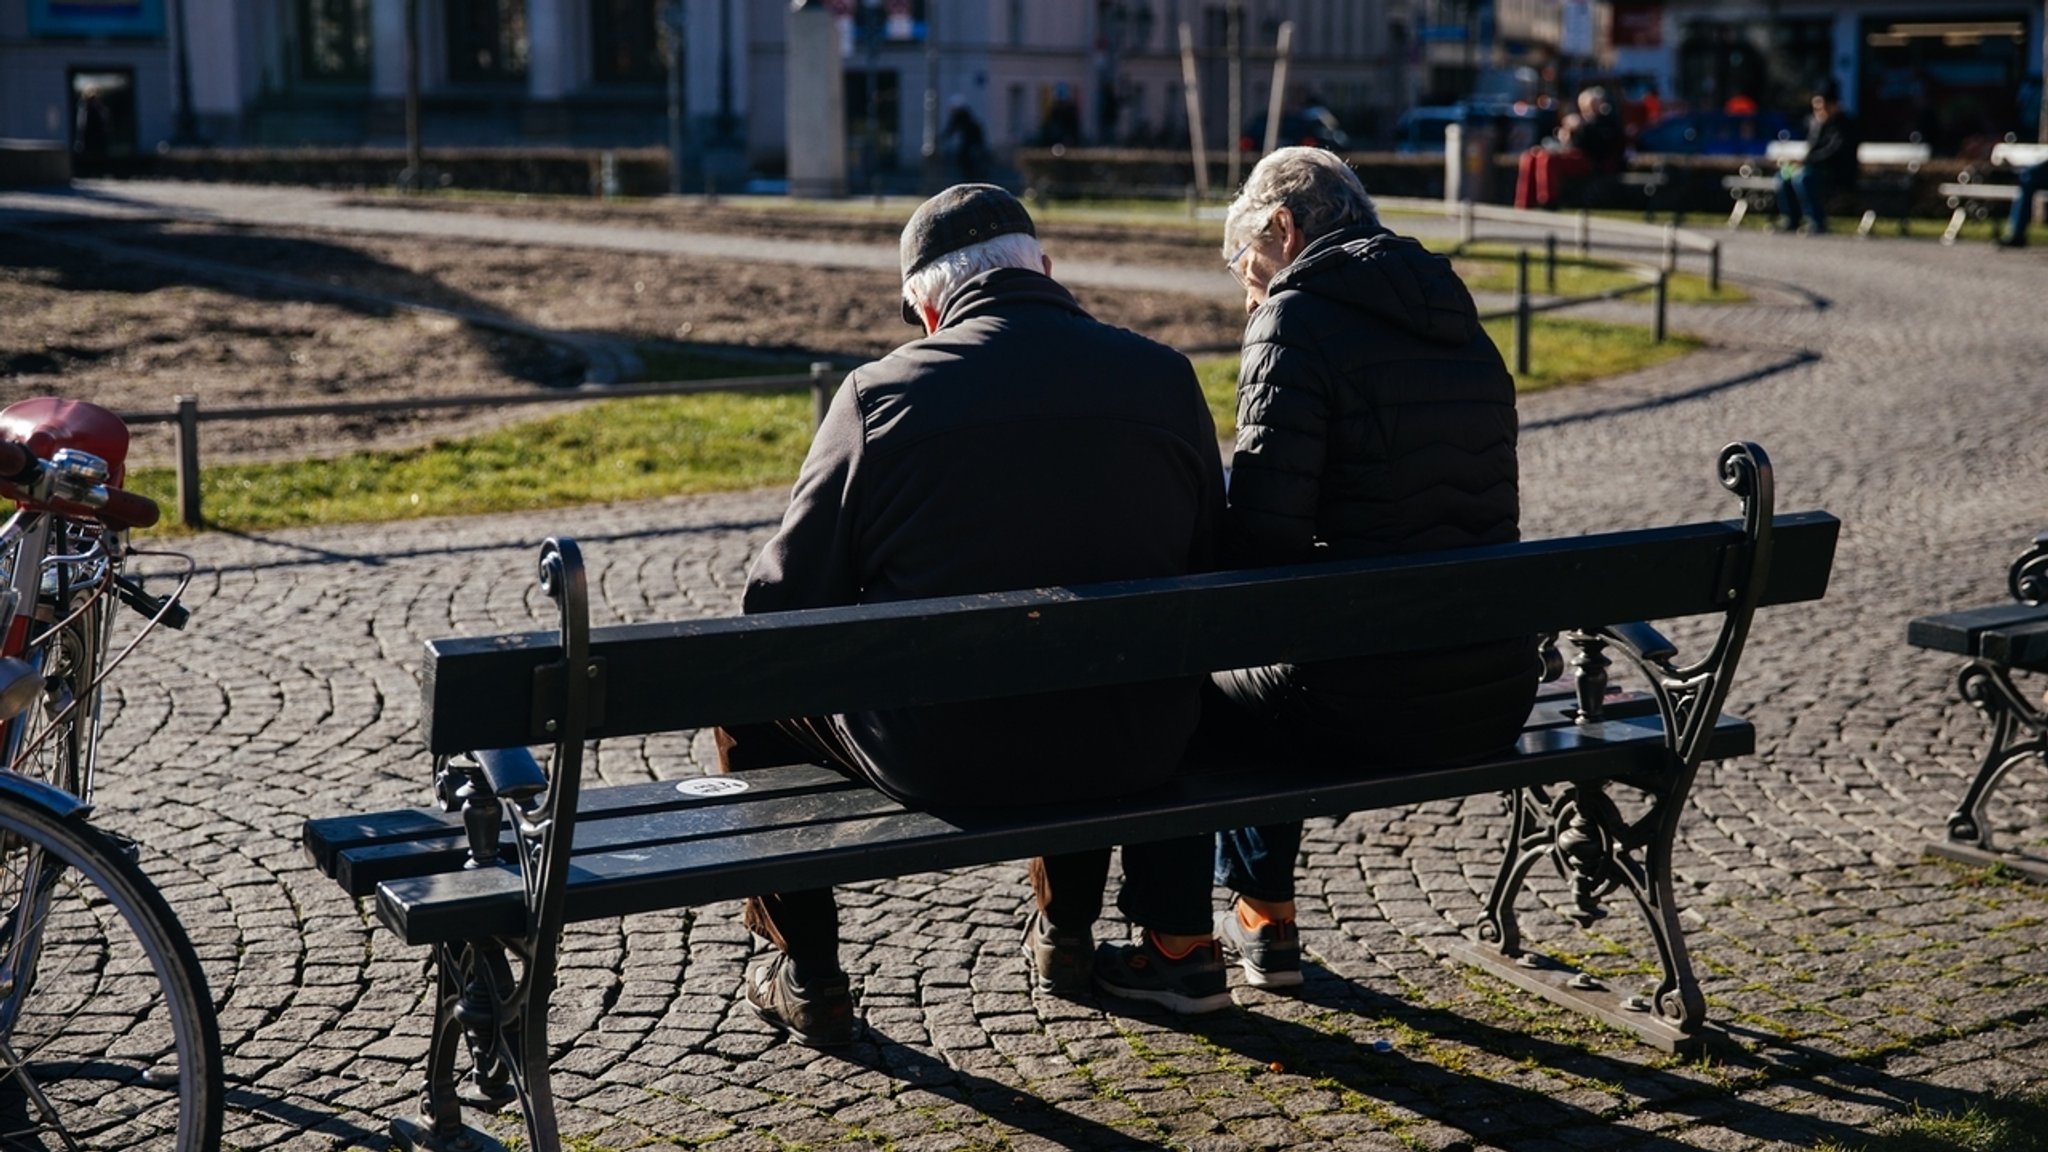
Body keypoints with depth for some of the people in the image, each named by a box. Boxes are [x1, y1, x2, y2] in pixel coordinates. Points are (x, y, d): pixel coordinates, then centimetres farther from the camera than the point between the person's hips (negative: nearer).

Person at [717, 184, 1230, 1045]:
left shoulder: (880, 392, -11)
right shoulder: (1165, 377, -2)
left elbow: (781, 601, -7)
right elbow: (1208, 564, 9)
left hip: (934, 755, -3)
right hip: (1129, 756, 4)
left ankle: (805, 978, 30)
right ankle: (1065, 930, 47)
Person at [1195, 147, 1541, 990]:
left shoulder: (1296, 320, -10)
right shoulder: (1464, 329, 12)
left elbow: (1261, 539, -20)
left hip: (1369, 711, -7)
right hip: (1498, 700, 8)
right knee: (1265, 671, 34)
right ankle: (1260, 919, 45)